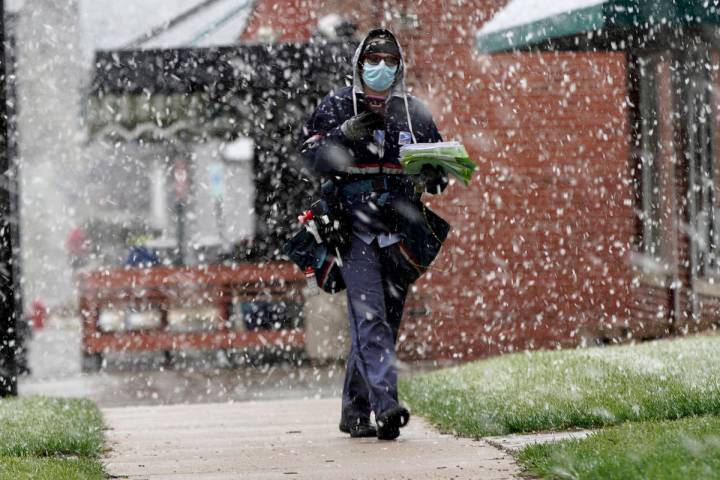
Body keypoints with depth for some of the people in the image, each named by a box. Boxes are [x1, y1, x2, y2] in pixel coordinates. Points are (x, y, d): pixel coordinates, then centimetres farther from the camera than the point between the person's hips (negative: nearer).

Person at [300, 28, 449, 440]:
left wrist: (431, 174, -6)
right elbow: (312, 158, -2)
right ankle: (385, 405, -28)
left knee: (386, 324, 7)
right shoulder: (337, 107, 5)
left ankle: (355, 412, 18)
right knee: (370, 318, -17)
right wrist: (345, 136, -18)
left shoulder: (415, 112, 14)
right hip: (354, 230, -4)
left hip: (399, 232, 4)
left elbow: (442, 171, 18)